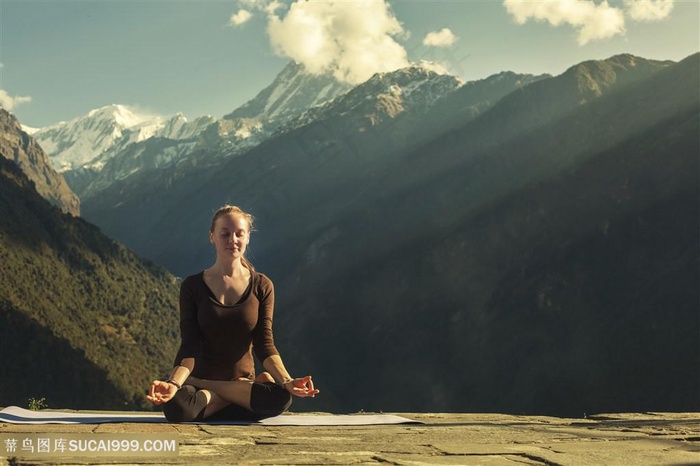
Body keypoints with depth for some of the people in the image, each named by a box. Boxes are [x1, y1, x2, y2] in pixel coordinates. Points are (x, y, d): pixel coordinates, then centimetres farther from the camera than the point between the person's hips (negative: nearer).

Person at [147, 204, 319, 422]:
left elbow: (264, 344, -3)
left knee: (281, 398, -33)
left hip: (243, 379, 2)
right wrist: (174, 383, -27)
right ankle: (240, 396, -13)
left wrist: (287, 381, -22)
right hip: (200, 378, -2)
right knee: (176, 406, -38)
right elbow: (189, 346, -8)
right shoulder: (193, 286, -1)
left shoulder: (262, 286, 2)